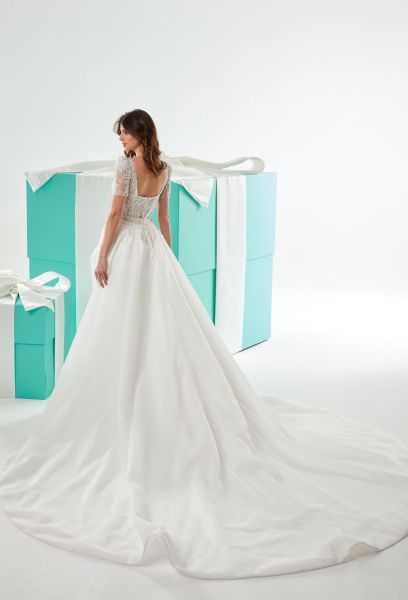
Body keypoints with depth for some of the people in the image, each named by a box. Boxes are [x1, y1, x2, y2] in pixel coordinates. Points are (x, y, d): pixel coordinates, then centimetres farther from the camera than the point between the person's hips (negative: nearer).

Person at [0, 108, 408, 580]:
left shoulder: (126, 164, -12)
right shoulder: (164, 168, 10)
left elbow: (116, 214, -14)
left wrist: (102, 257, -9)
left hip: (127, 248, -7)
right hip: (153, 247, 8)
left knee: (126, 333, -1)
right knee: (163, 330, 11)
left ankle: (126, 412, 7)